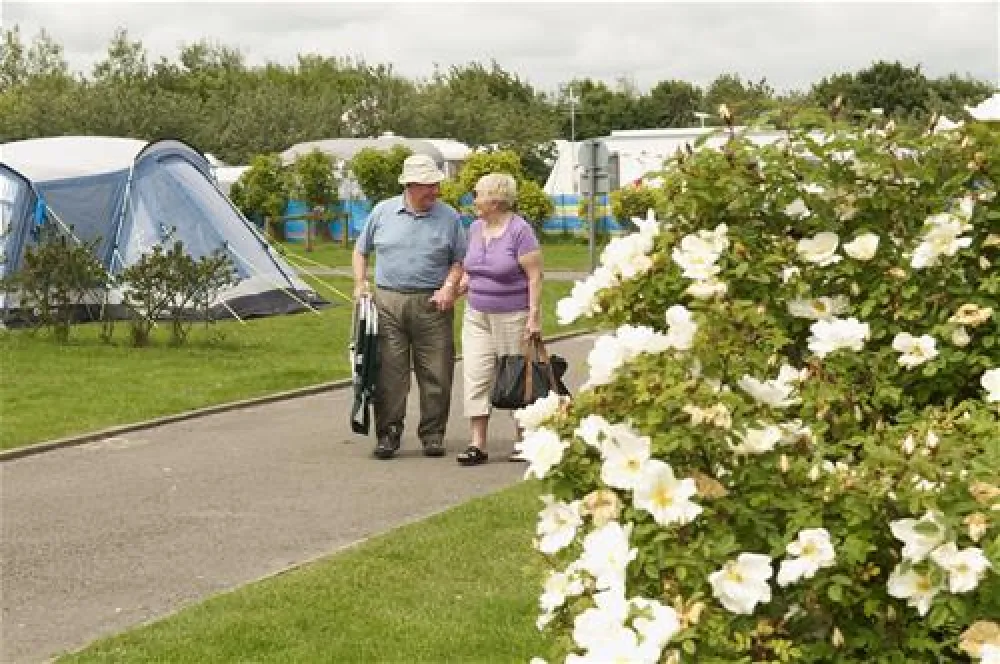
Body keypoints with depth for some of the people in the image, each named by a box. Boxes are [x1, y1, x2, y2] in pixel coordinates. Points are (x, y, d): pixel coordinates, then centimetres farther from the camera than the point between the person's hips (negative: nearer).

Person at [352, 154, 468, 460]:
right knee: (388, 373, -1)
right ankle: (388, 434, 6)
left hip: (432, 305, 0)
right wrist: (360, 284, 5)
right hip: (387, 301, 0)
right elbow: (361, 251, 17)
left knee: (436, 374, 1)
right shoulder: (383, 212, 7)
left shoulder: (449, 217, 5)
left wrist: (449, 287, -6)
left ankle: (433, 434, 12)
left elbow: (460, 260, 10)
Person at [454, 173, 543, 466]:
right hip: (476, 316, 6)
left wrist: (534, 317, -18)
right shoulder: (475, 228, 9)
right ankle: (478, 445, -2)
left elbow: (535, 277, -13)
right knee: (475, 376, -3)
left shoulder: (520, 231, -12)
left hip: (512, 317, -6)